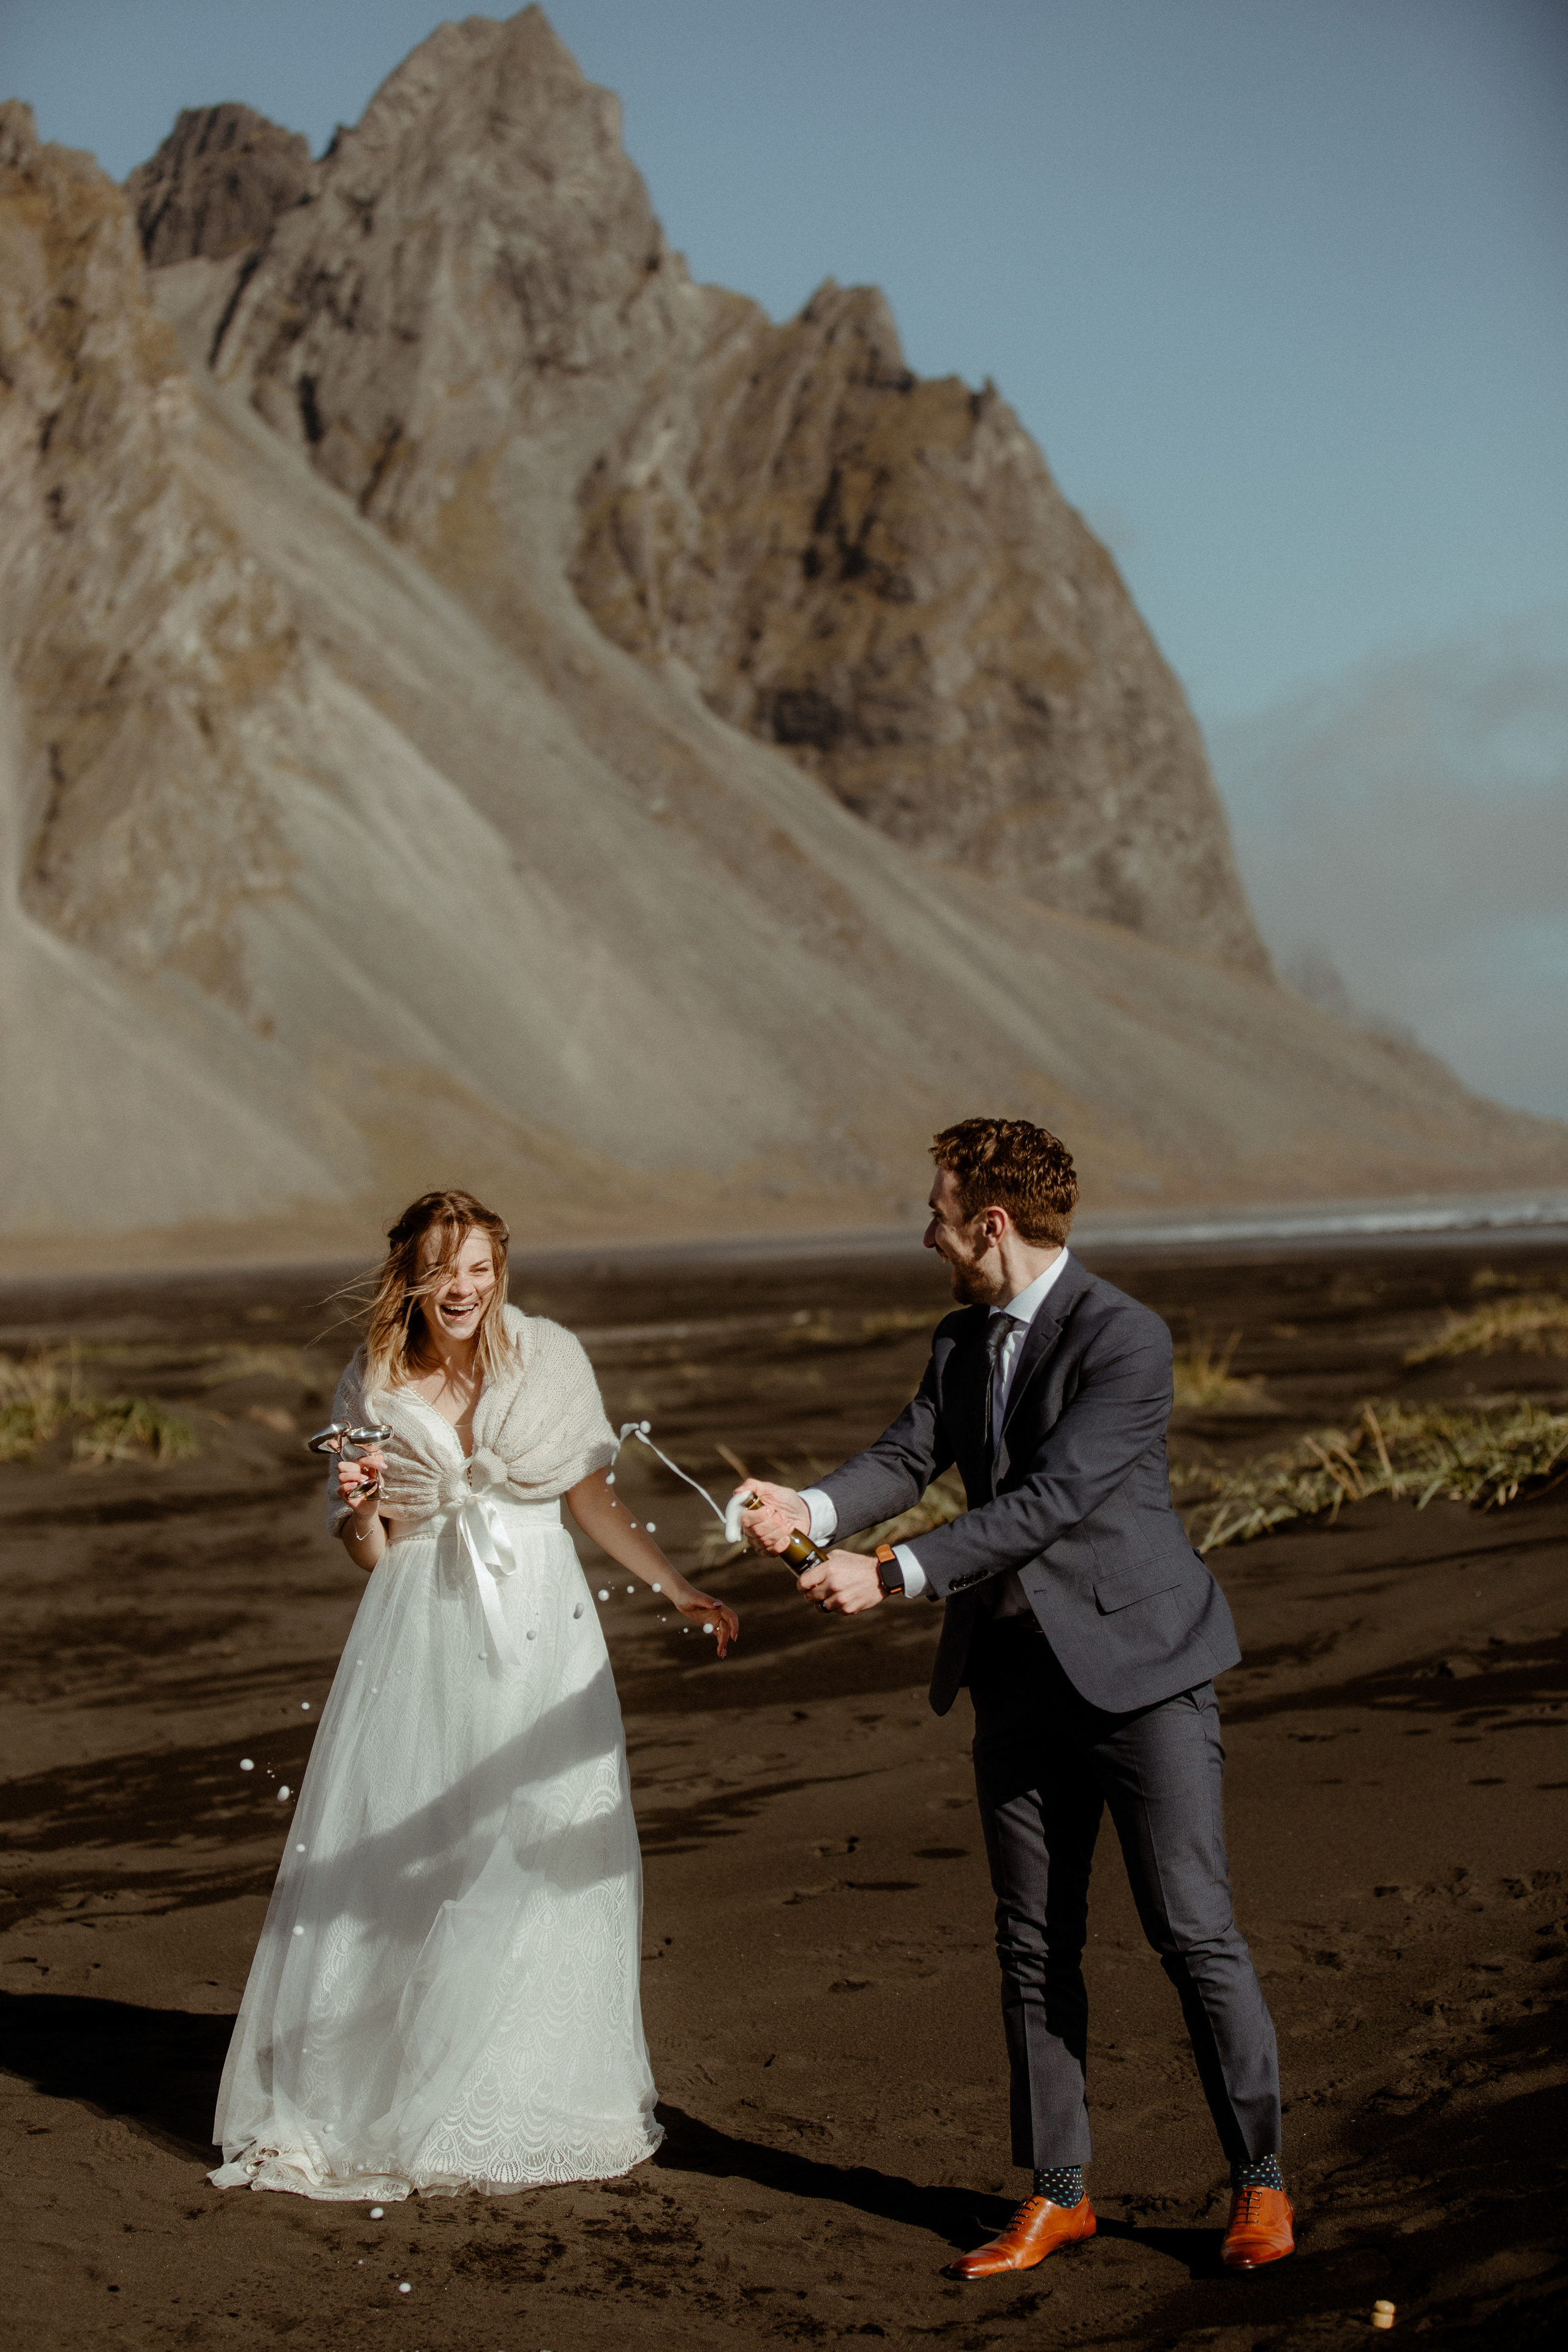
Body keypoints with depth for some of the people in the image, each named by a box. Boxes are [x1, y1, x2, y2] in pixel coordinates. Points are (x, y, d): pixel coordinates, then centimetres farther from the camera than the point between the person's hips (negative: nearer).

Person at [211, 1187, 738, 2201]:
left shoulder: (550, 1358, -3)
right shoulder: (373, 1385, 0)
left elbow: (595, 1499, 8)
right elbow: (371, 1556, 7)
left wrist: (682, 1592, 5)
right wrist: (359, 1508, -13)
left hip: (537, 1637, 0)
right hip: (421, 1645, 0)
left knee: (543, 1860, 2)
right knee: (398, 1866, 1)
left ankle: (533, 2101, 17)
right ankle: (376, 2094, 14)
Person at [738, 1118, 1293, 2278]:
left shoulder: (1125, 1338, -17)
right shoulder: (963, 1339, 9)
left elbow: (1051, 1499, -24)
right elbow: (908, 1456, 1)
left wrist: (893, 1574, -27)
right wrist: (813, 1508, -21)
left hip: (1138, 1668, -7)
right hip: (1021, 1677, 7)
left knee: (1195, 1933, -3)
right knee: (1035, 1945, 9)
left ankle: (1261, 2183, 11)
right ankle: (1057, 2195, 19)